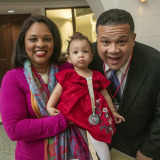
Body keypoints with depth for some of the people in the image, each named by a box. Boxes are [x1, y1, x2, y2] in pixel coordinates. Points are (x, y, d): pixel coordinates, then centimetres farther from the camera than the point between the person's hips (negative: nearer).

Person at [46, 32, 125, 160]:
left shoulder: (97, 77, 6)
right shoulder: (67, 75, 0)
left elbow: (105, 94, 14)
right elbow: (57, 92, 2)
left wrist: (113, 112, 19)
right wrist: (49, 106, -10)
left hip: (92, 114, 1)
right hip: (73, 114, -1)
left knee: (98, 138, -6)